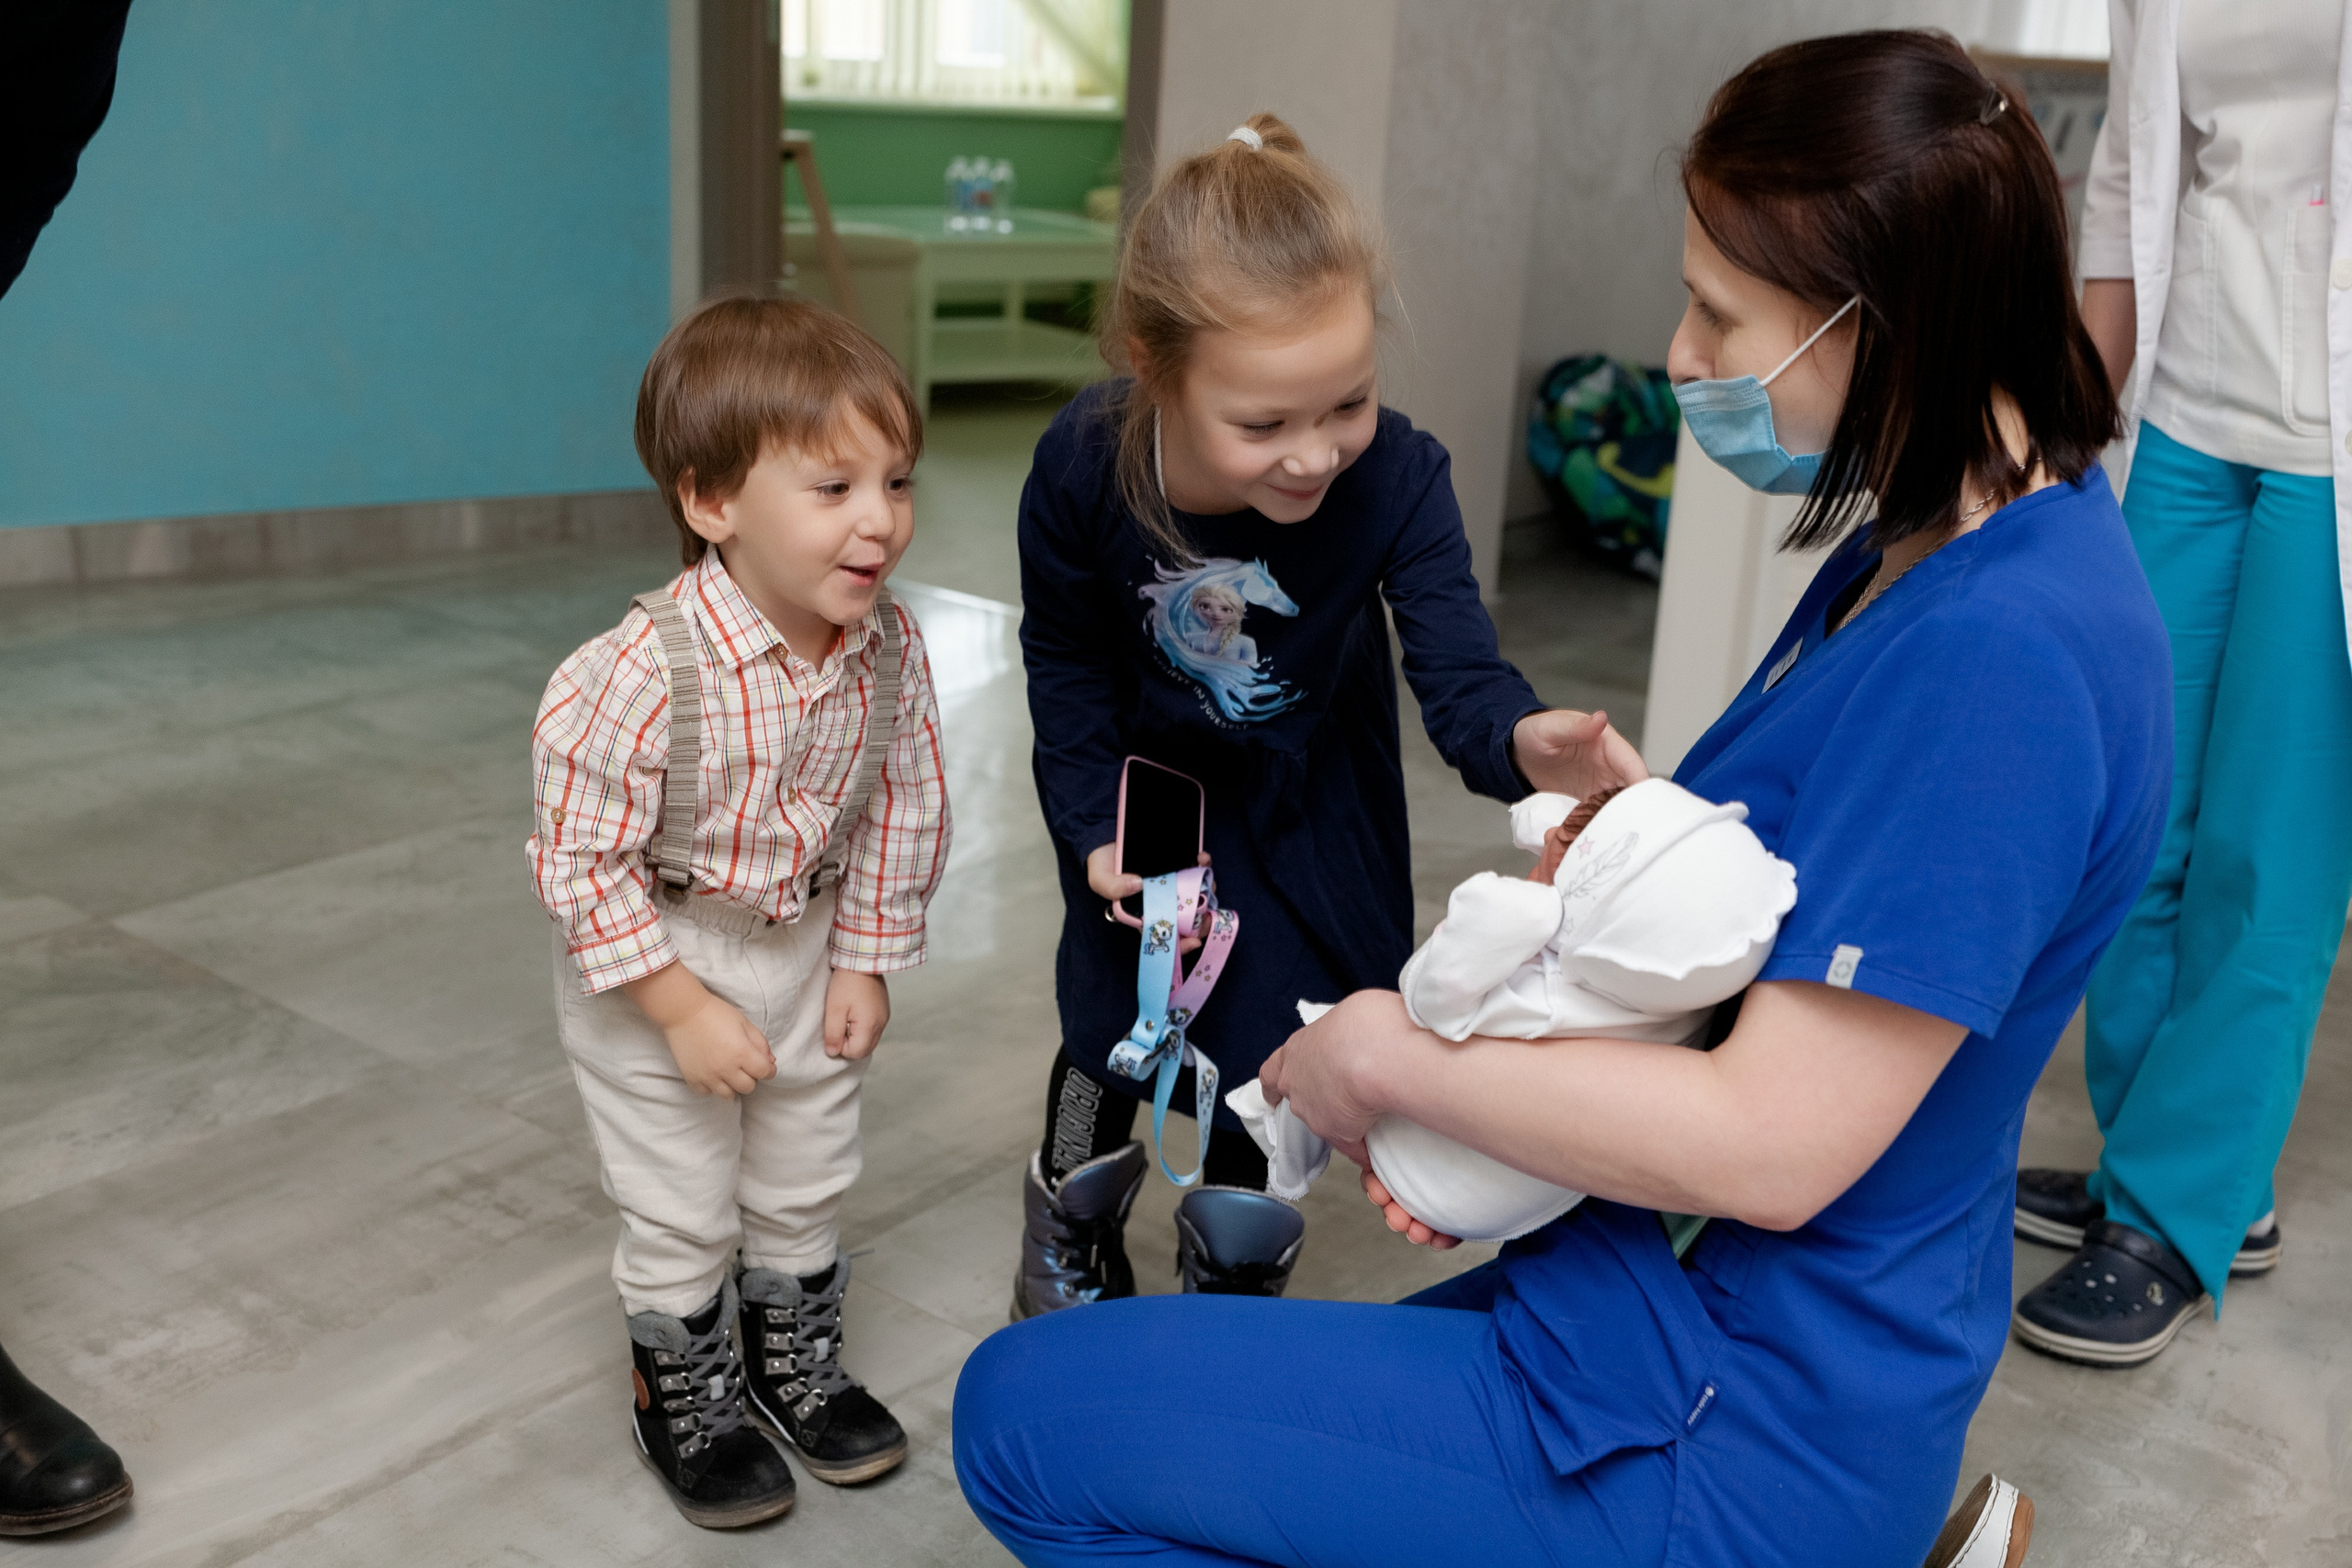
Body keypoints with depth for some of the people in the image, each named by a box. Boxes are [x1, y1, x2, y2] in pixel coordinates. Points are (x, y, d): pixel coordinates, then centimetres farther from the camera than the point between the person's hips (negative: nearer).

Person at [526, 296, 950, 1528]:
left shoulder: (891, 648, -18)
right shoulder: (641, 674, -34)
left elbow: (904, 804, -3)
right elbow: (581, 858, -25)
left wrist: (864, 961, -1)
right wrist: (684, 1010, -21)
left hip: (807, 941, 5)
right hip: (651, 961, -5)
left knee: (808, 1179, 20)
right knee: (681, 1206, 10)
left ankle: (795, 1357, 45)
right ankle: (683, 1394, 35)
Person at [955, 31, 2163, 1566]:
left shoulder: (1998, 652, -27)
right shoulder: (1933, 539, 4)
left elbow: (1771, 1146, -27)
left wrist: (1391, 1050, -15)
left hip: (1740, 1434, -9)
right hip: (1711, 1299, 10)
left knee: (1025, 1414, -7)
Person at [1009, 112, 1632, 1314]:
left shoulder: (1397, 480, -31)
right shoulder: (1083, 468, -27)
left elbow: (1455, 668, -34)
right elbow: (1065, 660, -10)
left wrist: (1518, 739, -57)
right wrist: (1093, 827, -15)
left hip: (1311, 811, 0)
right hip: (1150, 782, 1)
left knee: (1268, 1053, 4)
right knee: (1110, 1038, 14)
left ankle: (1234, 1286, 34)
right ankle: (1070, 1240, 46)